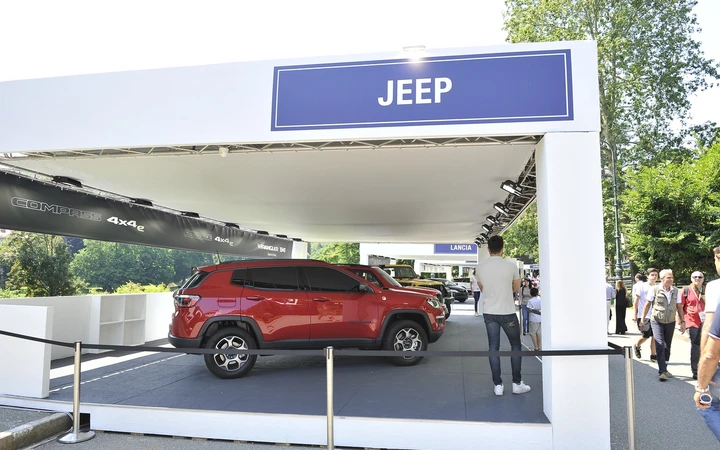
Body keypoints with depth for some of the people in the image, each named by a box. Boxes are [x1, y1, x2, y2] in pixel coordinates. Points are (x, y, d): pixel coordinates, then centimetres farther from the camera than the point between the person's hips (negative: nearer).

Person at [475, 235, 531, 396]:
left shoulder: (480, 267, -3)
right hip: (507, 312, -2)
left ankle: (498, 385, 8)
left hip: (489, 313, 2)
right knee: (516, 346, 13)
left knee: (493, 347, 7)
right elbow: (516, 288, 5)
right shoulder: (511, 266, -10)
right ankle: (517, 383, 16)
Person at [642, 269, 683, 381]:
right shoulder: (655, 289, -10)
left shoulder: (675, 291, 1)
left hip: (670, 322, 4)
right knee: (660, 346, -13)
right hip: (657, 322, -4)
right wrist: (642, 319, -4)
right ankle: (661, 371, -10)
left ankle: (664, 369, 27)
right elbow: (647, 304, -3)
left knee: (667, 347, 12)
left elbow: (679, 307, 7)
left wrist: (682, 321, 3)